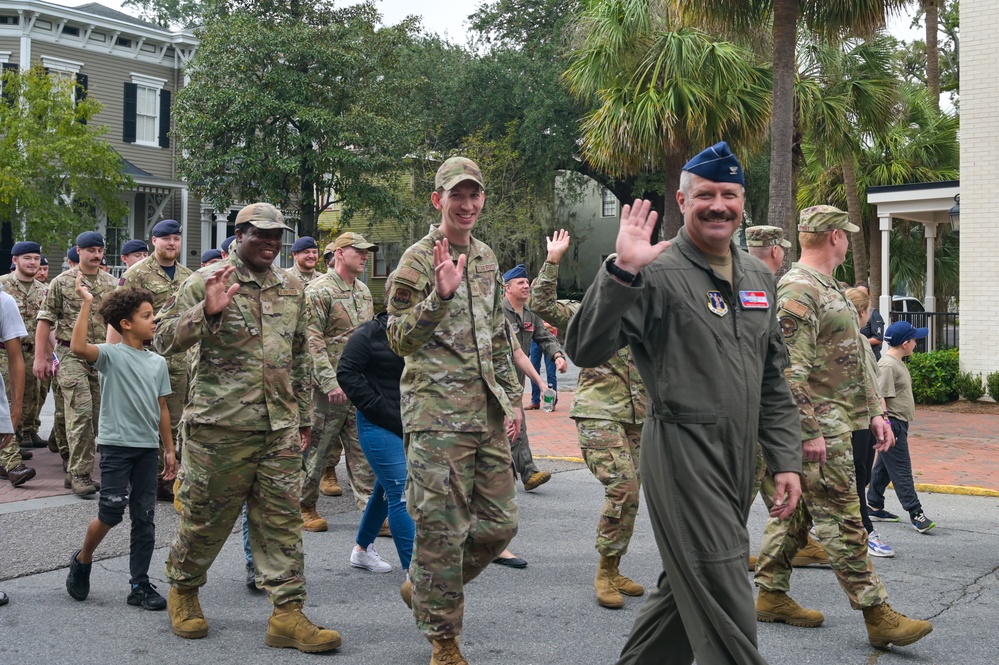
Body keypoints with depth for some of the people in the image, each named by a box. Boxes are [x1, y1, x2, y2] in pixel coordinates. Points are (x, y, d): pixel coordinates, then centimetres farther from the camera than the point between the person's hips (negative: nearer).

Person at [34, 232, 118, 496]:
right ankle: (80, 474, -6)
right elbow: (45, 321, 0)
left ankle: (78, 471, 17)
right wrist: (41, 357, -6)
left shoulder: (112, 284, 11)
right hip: (72, 357, -4)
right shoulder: (61, 283, 1)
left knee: (97, 415, 6)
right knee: (81, 413, -13)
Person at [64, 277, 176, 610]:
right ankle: (82, 560, 23)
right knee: (112, 513, -6)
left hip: (148, 448, 5)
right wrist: (85, 304, -25)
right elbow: (78, 348, -27)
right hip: (116, 445, -5)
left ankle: (140, 586, 13)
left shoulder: (158, 363, 11)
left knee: (144, 519, 6)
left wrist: (169, 450, 13)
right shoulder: (111, 355, -6)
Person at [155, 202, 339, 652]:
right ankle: (183, 591, 31)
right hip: (220, 424, -4)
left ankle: (288, 614, 6)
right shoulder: (206, 282, -2)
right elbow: (163, 341, -7)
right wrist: (207, 312, -23)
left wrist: (304, 416, 20)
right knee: (206, 517, 7)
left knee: (281, 519, 3)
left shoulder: (292, 289, 15)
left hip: (280, 428, 4)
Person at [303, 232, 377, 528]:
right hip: (328, 387, -7)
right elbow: (312, 341, -16)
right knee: (317, 448, 3)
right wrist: (330, 382, -21)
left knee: (363, 450, 5)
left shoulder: (363, 290, 15)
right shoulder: (319, 290, -9)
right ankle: (305, 507, 18)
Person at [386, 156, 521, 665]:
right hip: (437, 414, -7)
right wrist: (440, 295, -27)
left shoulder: (486, 258, 15)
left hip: (488, 413, 7)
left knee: (499, 522, 10)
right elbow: (399, 340, -13)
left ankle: (425, 587, 31)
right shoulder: (418, 260, -6)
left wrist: (511, 399, 16)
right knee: (442, 529, -2)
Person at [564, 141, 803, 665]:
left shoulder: (758, 277, 13)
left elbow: (771, 380, 18)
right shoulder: (657, 273, -11)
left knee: (685, 589, 19)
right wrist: (621, 270, -32)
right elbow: (586, 351, -22)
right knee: (726, 611, -5)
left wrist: (785, 459, 12)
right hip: (682, 455, -7)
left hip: (738, 460, 8)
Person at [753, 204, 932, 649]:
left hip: (836, 425, 10)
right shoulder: (798, 291, -15)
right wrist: (809, 432, -23)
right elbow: (791, 370, -21)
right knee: (842, 521, -6)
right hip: (821, 430, -10)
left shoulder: (831, 289, 19)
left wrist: (873, 412, 20)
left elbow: (853, 361, 24)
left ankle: (772, 596, 20)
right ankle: (878, 616, -3)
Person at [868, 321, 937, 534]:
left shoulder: (898, 363, 15)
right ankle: (915, 513, -8)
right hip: (892, 423, -11)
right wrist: (886, 424, -26)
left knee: (884, 467, 15)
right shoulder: (887, 365, -18)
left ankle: (874, 507, 23)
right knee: (901, 470, -8)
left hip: (899, 423, 11)